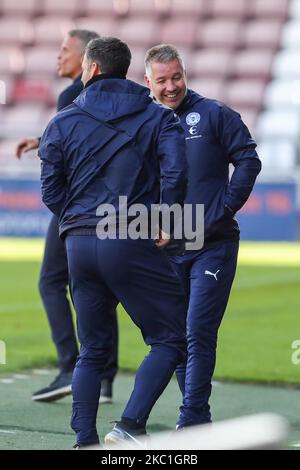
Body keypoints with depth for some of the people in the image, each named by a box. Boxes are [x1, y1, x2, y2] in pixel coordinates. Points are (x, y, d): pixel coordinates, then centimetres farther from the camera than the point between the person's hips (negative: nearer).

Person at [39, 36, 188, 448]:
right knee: (170, 339, 2)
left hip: (79, 244, 4)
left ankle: (85, 439, 7)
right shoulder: (158, 117, 3)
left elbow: (50, 190, 7)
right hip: (133, 244, -4)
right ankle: (130, 425, -12)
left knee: (92, 350, 14)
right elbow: (174, 172, -12)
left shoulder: (63, 123, 9)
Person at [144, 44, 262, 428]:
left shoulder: (213, 115, -1)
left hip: (213, 245, -4)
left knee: (198, 334, -11)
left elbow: (248, 160, -2)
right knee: (175, 336, 8)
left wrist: (223, 210, -9)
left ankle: (190, 422, -11)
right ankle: (199, 419, 18)